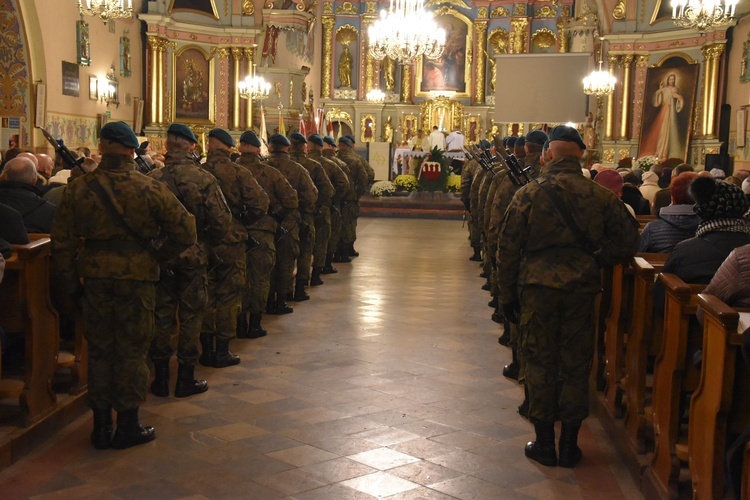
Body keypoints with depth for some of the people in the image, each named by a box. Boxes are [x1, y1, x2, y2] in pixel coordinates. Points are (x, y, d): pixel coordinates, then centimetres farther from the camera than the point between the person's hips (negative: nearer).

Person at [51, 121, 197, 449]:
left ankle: (101, 427, 23)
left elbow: (62, 245, 1)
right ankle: (128, 427, 17)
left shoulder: (78, 189, -1)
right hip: (137, 278, -2)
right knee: (132, 351, 8)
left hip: (94, 278, 3)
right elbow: (185, 232, -8)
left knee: (99, 349, 14)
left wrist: (67, 289, 9)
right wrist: (156, 256, 5)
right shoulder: (150, 189, -8)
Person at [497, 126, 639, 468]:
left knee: (540, 365, 9)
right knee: (575, 365, 10)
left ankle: (544, 443, 16)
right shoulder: (600, 196, -2)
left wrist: (507, 294, 5)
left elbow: (508, 249, -3)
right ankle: (569, 444, 19)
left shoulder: (528, 195, -5)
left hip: (537, 288, -1)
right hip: (582, 289, 1)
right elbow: (627, 241, 0)